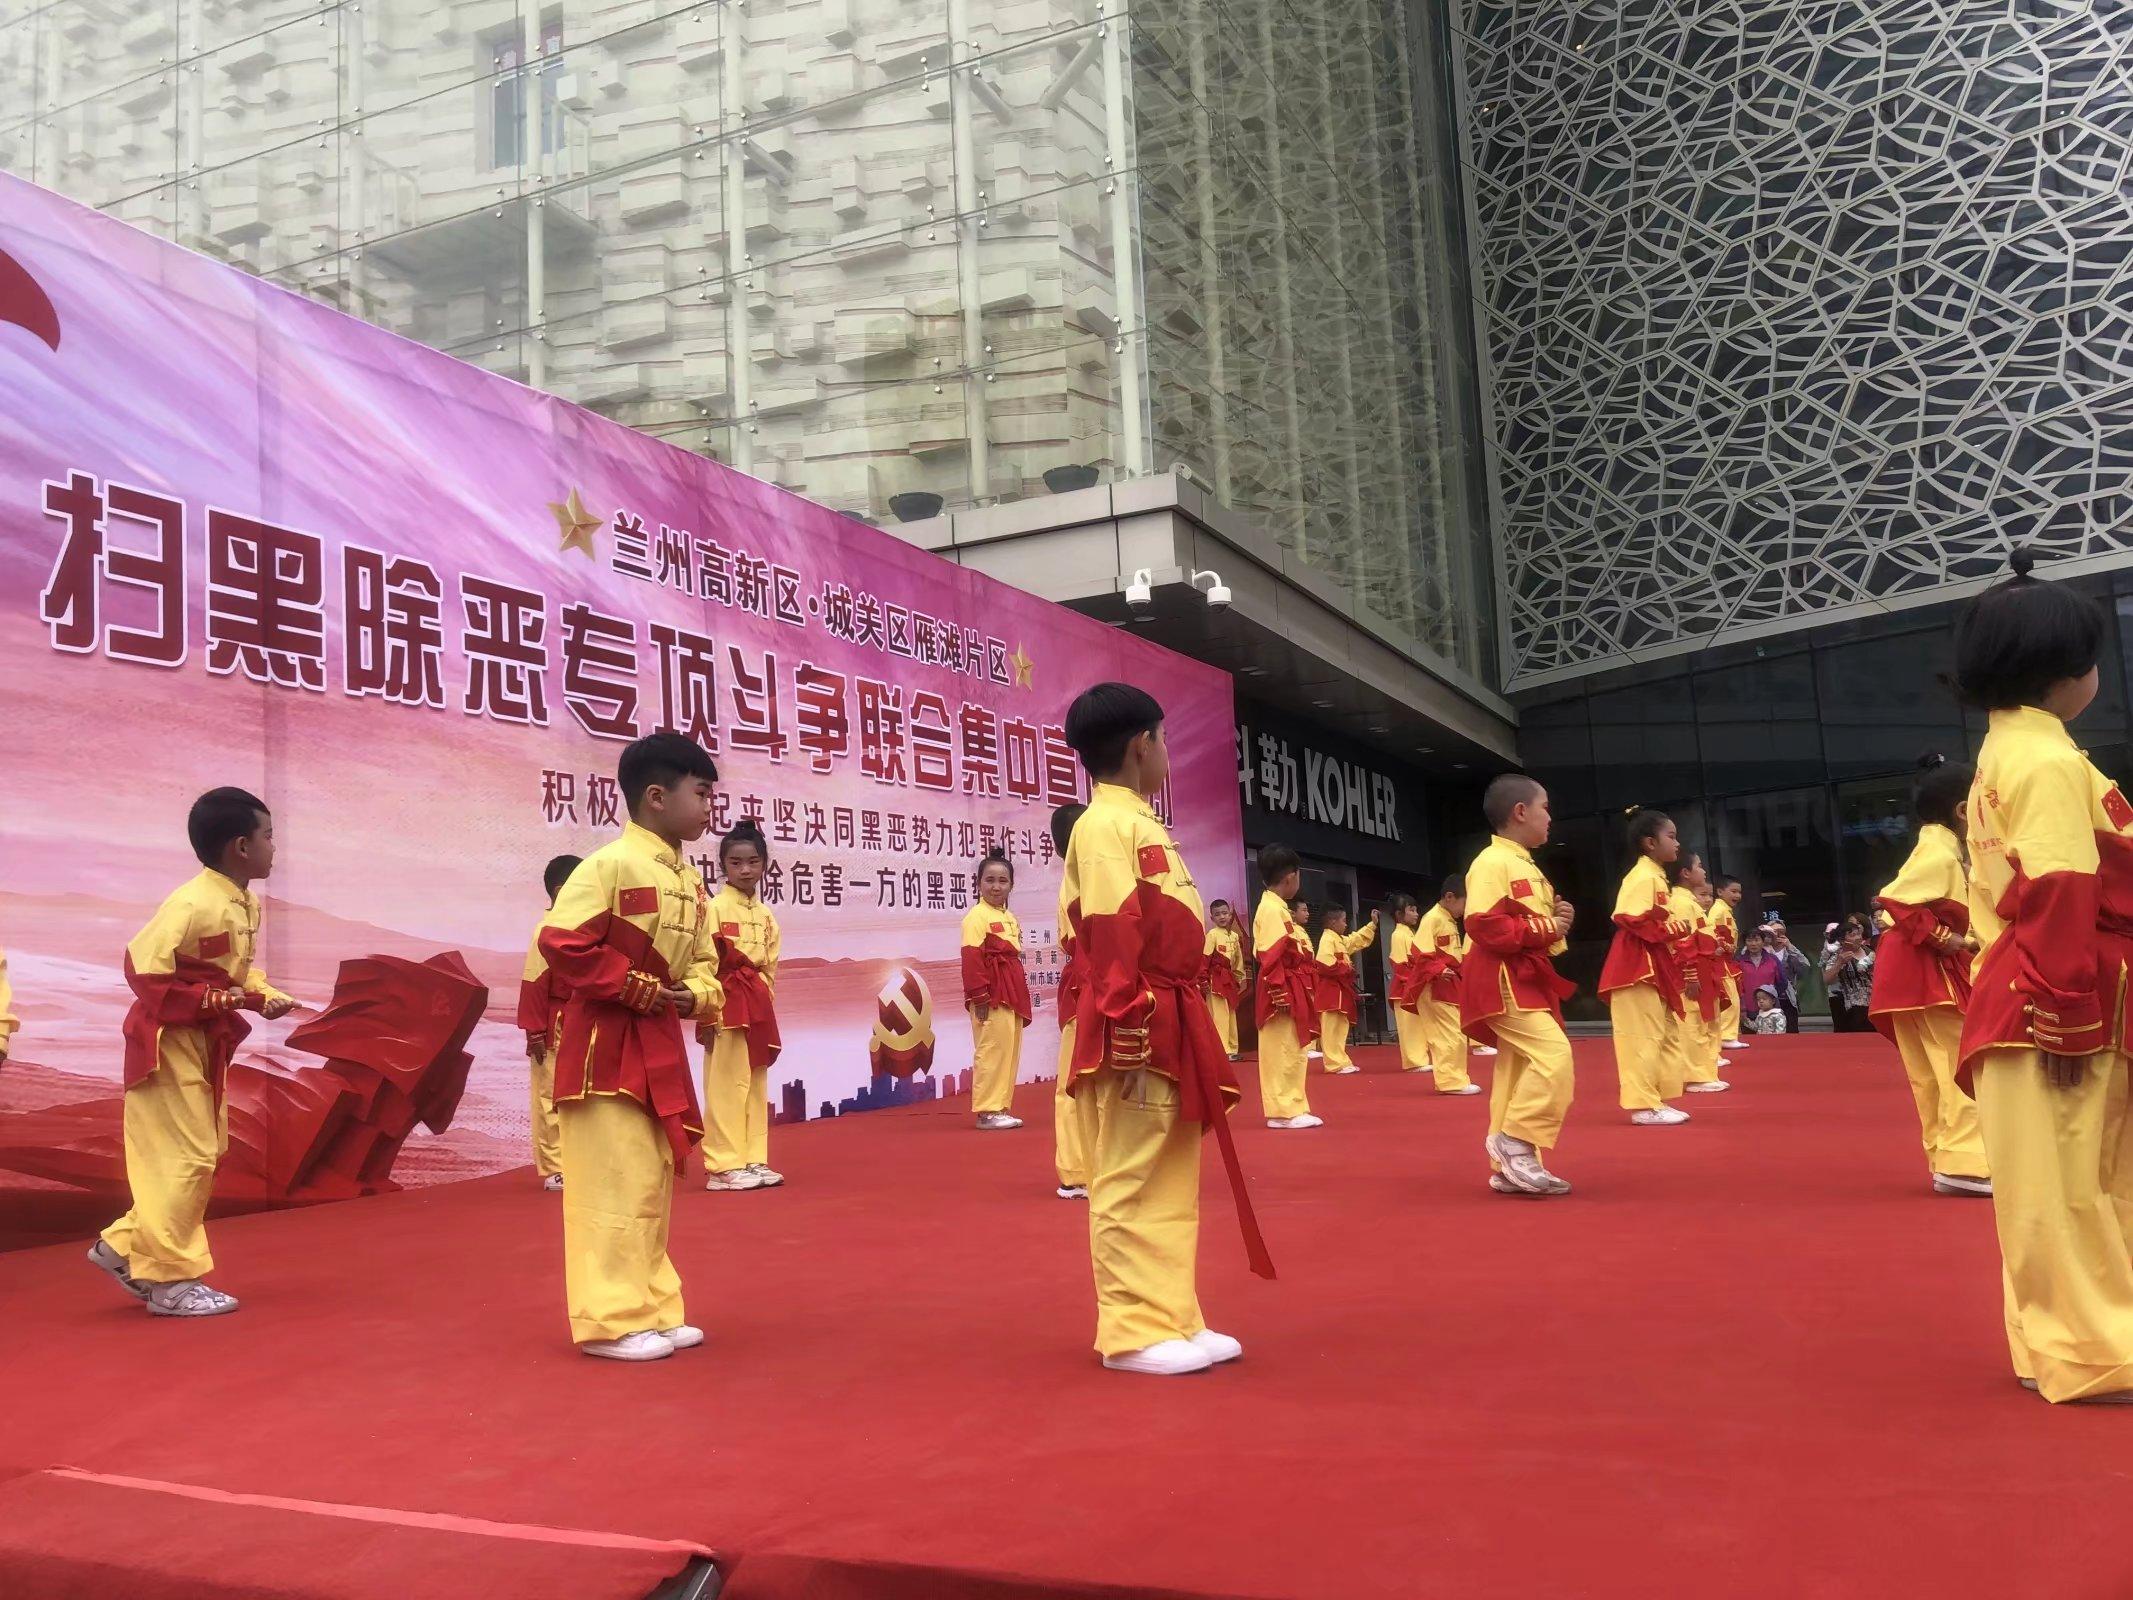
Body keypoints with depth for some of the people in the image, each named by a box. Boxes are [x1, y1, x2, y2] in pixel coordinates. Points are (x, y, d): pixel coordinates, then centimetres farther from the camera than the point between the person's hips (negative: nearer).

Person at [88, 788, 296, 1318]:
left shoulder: (246, 903, 4)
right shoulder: (191, 904, -23)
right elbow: (144, 970, -24)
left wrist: (263, 995, -2)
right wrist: (219, 1000, -24)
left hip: (205, 1045, 9)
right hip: (169, 1044, -9)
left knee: (205, 1154, 15)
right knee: (186, 1159, -4)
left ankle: (125, 1247, 29)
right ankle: (169, 1280, 8)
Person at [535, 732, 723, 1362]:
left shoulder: (690, 881, 9)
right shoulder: (610, 865, -15)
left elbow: (702, 957, 18)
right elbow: (561, 942, -21)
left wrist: (699, 994, -4)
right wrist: (639, 989, -19)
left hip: (660, 1044, 9)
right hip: (604, 1043, -9)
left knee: (654, 1182, 14)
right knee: (615, 1184, -5)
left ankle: (651, 1311, 24)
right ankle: (611, 1321, 5)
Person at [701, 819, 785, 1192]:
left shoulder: (766, 916, 12)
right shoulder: (714, 908, -7)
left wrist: (765, 1008, 11)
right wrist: (707, 1012, -15)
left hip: (758, 1008, 7)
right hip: (725, 1005, -7)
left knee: (756, 1086, 9)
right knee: (726, 1086, -4)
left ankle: (752, 1161, 16)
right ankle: (724, 1167, 0)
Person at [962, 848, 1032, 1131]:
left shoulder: (1011, 918, 16)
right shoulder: (977, 916, -10)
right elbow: (972, 958, -16)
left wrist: (1022, 998, 18)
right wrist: (979, 995, -21)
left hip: (1013, 994, 9)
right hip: (990, 993, -9)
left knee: (1011, 1051, 11)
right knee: (992, 1050, -7)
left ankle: (1001, 1107, 18)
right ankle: (987, 1112, -1)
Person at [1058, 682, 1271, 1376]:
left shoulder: (1140, 824, 19)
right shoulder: (1106, 826, -12)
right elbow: (1112, 934, -20)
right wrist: (1127, 1024, -24)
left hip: (1172, 1027, 10)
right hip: (1137, 1032, -10)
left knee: (1172, 1183, 14)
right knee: (1129, 1182, -2)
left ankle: (1173, 1319, 22)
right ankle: (1133, 1333, 5)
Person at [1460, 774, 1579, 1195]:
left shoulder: (1525, 866, 19)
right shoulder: (1492, 863, -13)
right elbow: (1484, 925, -24)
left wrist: (1557, 921, 6)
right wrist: (1543, 928, -19)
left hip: (1526, 981, 11)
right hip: (1502, 982, -11)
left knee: (1517, 1071, 10)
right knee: (1553, 1054, -21)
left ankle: (1509, 1168, 14)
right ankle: (1515, 1144, -13)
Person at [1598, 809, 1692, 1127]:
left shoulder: (1657, 877, 17)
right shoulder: (1643, 877, -14)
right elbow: (1632, 921, -24)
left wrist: (1677, 937, 7)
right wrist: (1673, 928, -17)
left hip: (1656, 967, 11)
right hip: (1639, 968, -11)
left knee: (1666, 1035, 14)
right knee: (1643, 1037, -7)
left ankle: (1657, 1101, 20)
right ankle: (1644, 1106, -3)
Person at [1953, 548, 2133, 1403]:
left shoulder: (2007, 752, 16)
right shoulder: (2049, 761, -15)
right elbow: (2058, 901, -21)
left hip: (2030, 996, 10)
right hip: (2056, 1003, -10)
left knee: (2063, 1180, 14)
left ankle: (2062, 1340, 22)